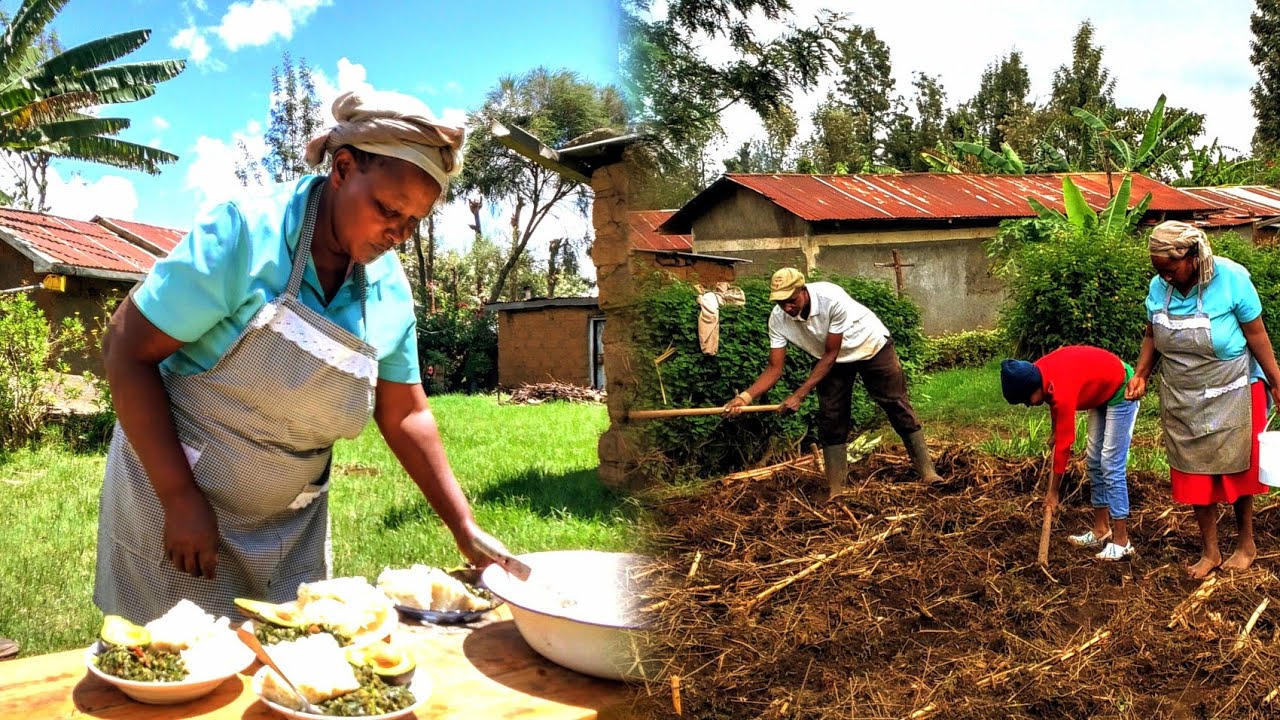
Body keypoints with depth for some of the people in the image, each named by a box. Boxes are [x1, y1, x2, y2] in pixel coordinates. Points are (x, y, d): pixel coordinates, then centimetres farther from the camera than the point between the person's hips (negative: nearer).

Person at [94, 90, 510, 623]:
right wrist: (181, 498, -20)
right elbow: (127, 351, -16)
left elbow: (405, 415, 3)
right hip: (172, 495, -4)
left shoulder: (390, 289, -4)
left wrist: (465, 530, -1)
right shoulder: (245, 234, -20)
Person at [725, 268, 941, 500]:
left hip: (872, 346, -3)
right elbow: (774, 368, -22)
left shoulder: (832, 298, -39)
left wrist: (799, 394, -36)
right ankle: (835, 489, 6)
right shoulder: (778, 319, -26)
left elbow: (830, 355, -32)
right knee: (830, 420, -3)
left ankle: (927, 472, 11)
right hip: (834, 359, 4)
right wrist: (746, 396, -39)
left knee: (898, 406, -1)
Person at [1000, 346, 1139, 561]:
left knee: (1111, 465, -10)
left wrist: (1053, 491, -19)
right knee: (1093, 460, 9)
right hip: (1102, 391, 9)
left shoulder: (1062, 391, -36)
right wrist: (1055, 429, 8)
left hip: (1122, 392, -9)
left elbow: (1064, 444, -27)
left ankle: (1121, 541, -6)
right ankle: (1101, 530, 16)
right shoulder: (1040, 372, -14)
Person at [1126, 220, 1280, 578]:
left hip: (1230, 395, -3)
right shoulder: (1159, 287, -8)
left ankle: (1246, 542, 30)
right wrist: (1141, 374, -7)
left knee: (1236, 468, 11)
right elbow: (1152, 335, 5)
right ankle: (1209, 551, 20)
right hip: (1183, 399, 4)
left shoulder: (1231, 280, -19)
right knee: (1195, 473, 8)